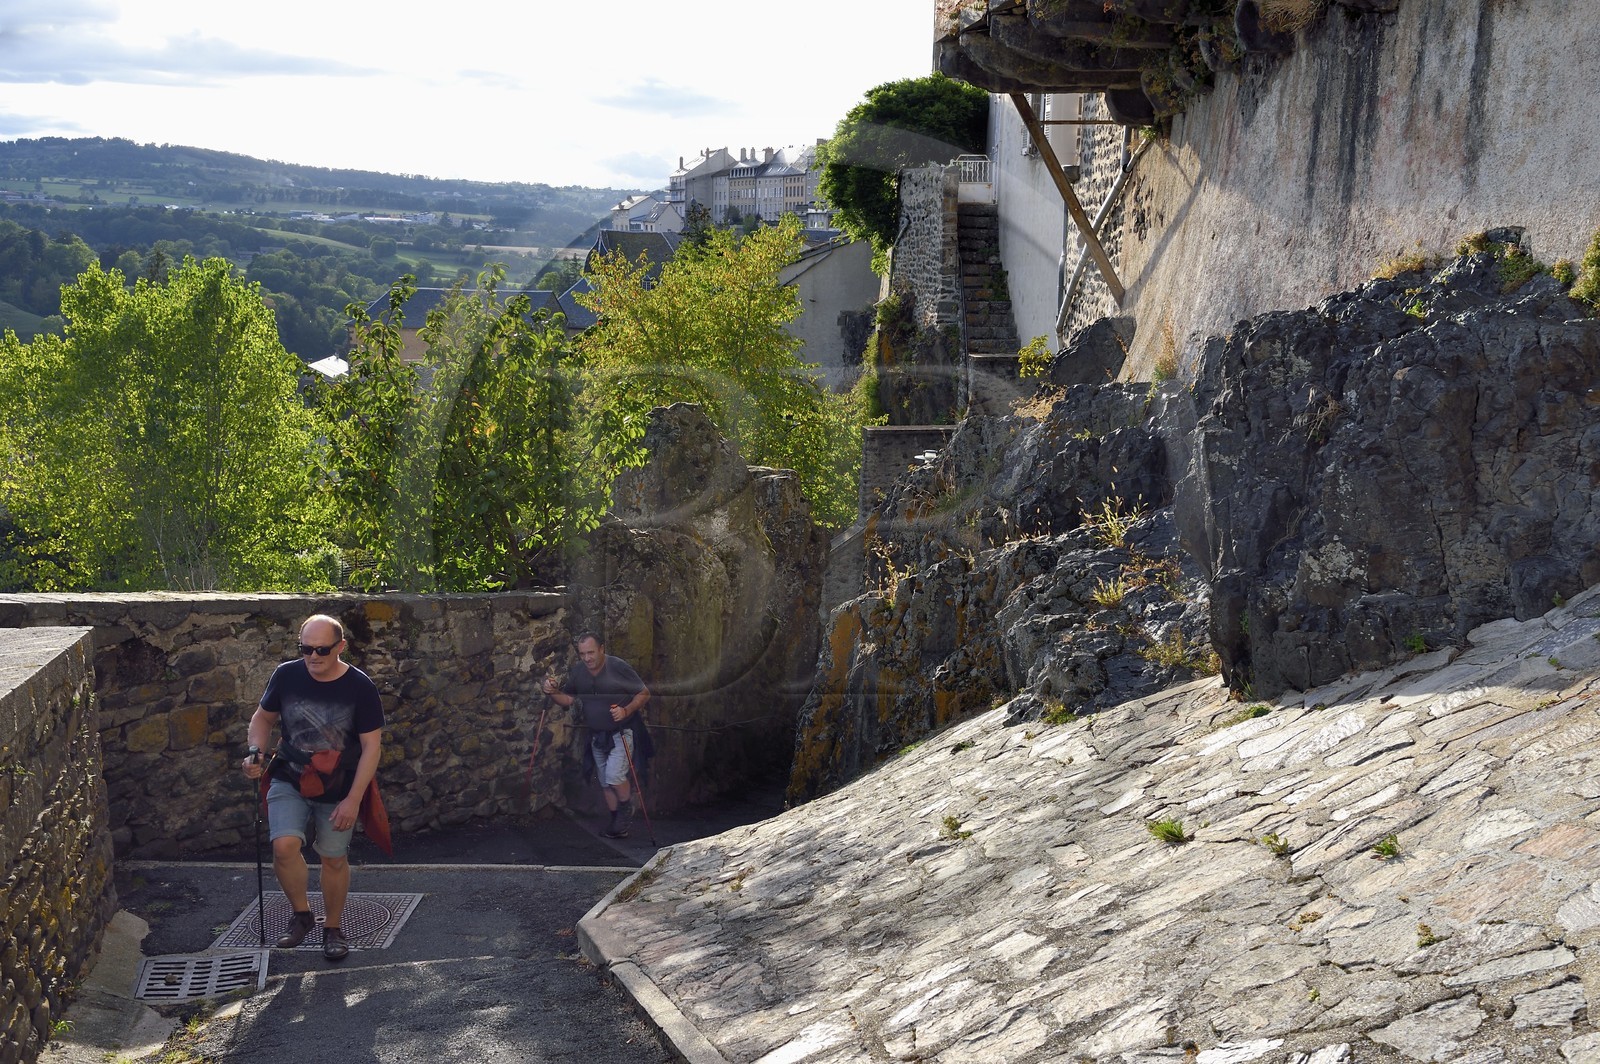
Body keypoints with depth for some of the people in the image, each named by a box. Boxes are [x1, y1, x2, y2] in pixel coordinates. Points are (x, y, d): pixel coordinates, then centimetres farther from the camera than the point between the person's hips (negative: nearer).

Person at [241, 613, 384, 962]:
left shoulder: (360, 687, -15)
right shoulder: (286, 675, -9)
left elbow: (371, 746, -11)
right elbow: (263, 717, 9)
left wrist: (353, 800, -15)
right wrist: (256, 751, -11)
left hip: (338, 792, -1)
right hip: (289, 782, 1)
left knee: (334, 859, 9)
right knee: (284, 846, -20)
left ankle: (333, 927, 33)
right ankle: (301, 913, 6)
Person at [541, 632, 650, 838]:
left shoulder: (618, 667, -15)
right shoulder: (578, 674, 1)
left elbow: (644, 694, -10)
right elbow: (567, 699, 8)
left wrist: (626, 711, -24)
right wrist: (553, 692, -12)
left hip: (620, 732, -6)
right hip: (597, 735, 6)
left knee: (614, 776, -19)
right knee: (605, 782, 11)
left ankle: (627, 808, 8)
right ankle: (618, 823, 23)